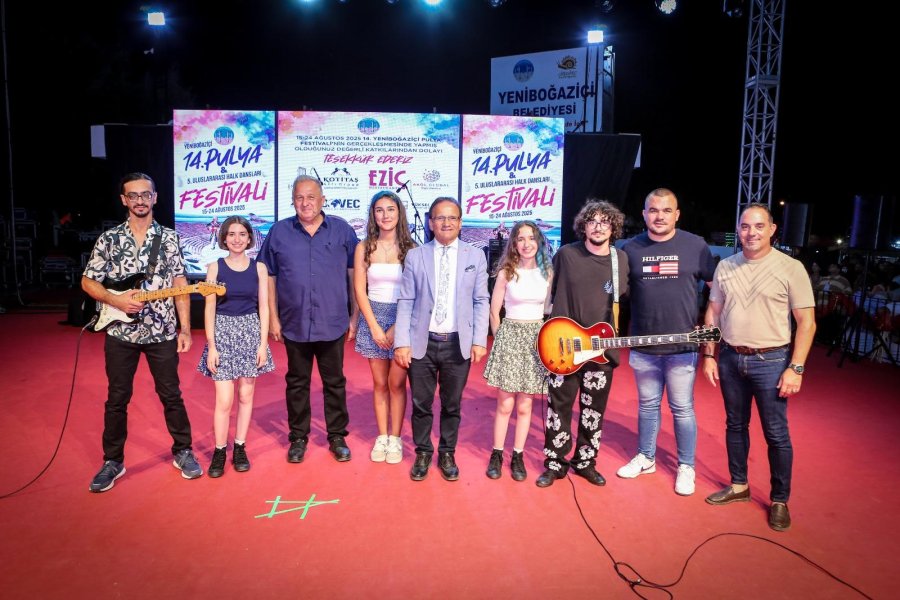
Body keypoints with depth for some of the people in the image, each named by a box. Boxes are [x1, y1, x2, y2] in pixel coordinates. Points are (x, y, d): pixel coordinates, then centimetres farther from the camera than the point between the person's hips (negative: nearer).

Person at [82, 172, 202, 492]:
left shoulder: (169, 238, 1)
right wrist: (117, 300, -15)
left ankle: (182, 451, 24)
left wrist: (185, 328, -4)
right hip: (120, 333, 1)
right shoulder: (108, 238, 0)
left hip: (162, 333, 0)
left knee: (171, 395, 9)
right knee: (117, 399, 10)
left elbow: (180, 285, 1)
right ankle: (113, 461, 24)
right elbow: (88, 282, 4)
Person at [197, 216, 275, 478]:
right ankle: (219, 451, 11)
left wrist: (263, 343, -4)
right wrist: (211, 346, -7)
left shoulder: (259, 267, 2)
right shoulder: (215, 267, -1)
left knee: (246, 395, 7)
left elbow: (263, 307, 2)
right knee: (225, 399, -5)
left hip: (251, 332, 1)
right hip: (223, 332, -1)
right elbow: (210, 308, -2)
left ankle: (240, 448, 20)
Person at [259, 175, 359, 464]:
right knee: (297, 383, 12)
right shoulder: (279, 232, 1)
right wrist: (273, 318, 2)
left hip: (333, 324, 0)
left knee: (335, 383, 10)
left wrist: (354, 316, 0)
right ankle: (298, 437, 26)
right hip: (294, 324, 1)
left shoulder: (342, 230, 0)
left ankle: (337, 437, 24)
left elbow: (354, 274, 2)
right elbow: (269, 277, 5)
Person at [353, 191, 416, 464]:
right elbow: (359, 290, 2)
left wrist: (396, 327, -10)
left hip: (403, 319, -1)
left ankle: (395, 439, 15)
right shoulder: (364, 248, 3)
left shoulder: (411, 248, -2)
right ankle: (381, 438, 19)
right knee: (380, 383, 8)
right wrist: (374, 326, -5)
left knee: (397, 383, 2)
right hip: (373, 318, 2)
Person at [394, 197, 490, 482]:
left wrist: (479, 340, -4)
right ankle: (423, 453, 29)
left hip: (458, 343, 0)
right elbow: (405, 302, 0)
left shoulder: (475, 256, 4)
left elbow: (481, 301, 3)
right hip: (422, 342, 0)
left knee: (452, 404, 12)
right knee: (420, 404, 9)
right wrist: (402, 342, -7)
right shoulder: (415, 256, 3)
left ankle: (447, 454, 31)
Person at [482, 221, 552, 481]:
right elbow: (494, 312, 3)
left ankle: (517, 457, 17)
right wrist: (501, 339, 3)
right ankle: (496, 454, 15)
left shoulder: (547, 272, 5)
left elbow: (548, 308, 13)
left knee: (524, 406, 6)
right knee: (505, 404, 1)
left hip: (537, 338, 2)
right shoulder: (506, 272, -2)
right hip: (510, 335, -2)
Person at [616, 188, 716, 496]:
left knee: (682, 409, 7)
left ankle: (686, 467, 22)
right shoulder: (631, 248, 2)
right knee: (648, 405, 16)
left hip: (682, 347, -2)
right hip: (643, 347, 2)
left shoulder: (696, 246, -2)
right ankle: (645, 458, 31)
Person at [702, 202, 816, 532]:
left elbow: (807, 322, -7)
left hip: (771, 361, -4)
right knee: (735, 426, 15)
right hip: (730, 358, 4)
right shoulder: (725, 267, 4)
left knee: (776, 434, 3)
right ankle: (739, 486, 32)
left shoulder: (790, 268, -7)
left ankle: (779, 501, 20)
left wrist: (796, 368, -12)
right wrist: (709, 355, 6)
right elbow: (713, 313, 11)